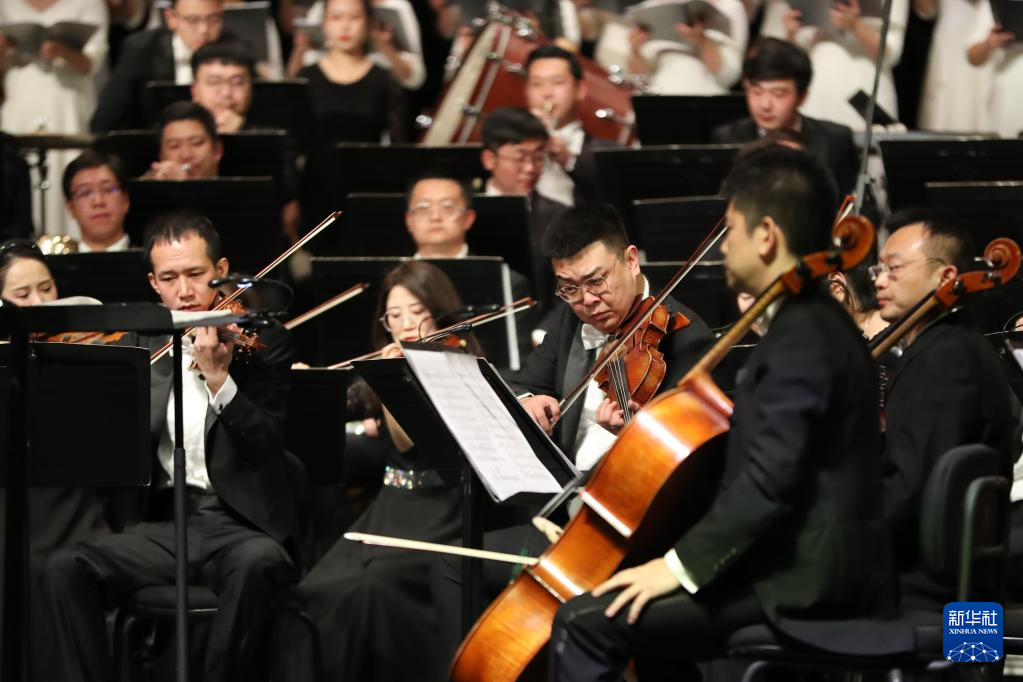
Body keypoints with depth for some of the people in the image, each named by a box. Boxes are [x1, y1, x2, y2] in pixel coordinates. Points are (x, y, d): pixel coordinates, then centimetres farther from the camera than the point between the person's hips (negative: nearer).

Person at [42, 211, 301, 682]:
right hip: (165, 523, 4)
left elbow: (268, 445, -11)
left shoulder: (260, 340, 2)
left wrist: (218, 378, -24)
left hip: (241, 525, -4)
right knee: (65, 568, -21)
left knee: (255, 564, -38)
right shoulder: (143, 346, 15)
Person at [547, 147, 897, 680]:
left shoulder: (801, 339, -17)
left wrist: (683, 563, -22)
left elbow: (770, 480, -25)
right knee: (654, 614, 33)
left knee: (585, 623, -15)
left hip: (801, 583, -11)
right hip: (809, 562, 11)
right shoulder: (816, 323, 16)